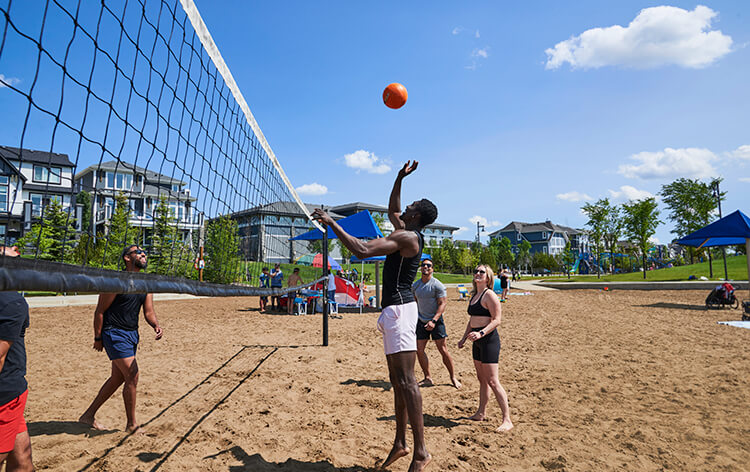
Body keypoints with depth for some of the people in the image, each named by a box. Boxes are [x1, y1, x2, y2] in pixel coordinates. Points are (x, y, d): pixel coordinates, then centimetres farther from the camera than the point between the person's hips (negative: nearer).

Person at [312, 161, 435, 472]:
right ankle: (400, 443, 20)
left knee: (406, 380, -9)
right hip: (394, 309, 10)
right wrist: (399, 179, 28)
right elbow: (392, 210, 35)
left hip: (399, 308, -10)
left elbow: (362, 249, -24)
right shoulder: (407, 233, 15)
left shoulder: (407, 236, -14)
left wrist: (331, 223, -17)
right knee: (397, 380, 12)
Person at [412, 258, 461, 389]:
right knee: (419, 350, 0)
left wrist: (433, 320, -23)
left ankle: (453, 377, 14)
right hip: (421, 322, 5)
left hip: (436, 321, -5)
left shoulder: (437, 285, -11)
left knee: (443, 350, -3)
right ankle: (428, 378, 13)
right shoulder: (415, 285, 7)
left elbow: (443, 303, -14)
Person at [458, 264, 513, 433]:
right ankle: (481, 413, 28)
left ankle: (507, 420, -2)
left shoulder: (489, 295, -11)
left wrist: (481, 333, -28)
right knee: (482, 380, 17)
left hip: (489, 339, -8)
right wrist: (464, 338, 22)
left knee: (492, 381, -8)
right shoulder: (474, 296, 15)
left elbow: (496, 320, -17)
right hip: (477, 341, 9)